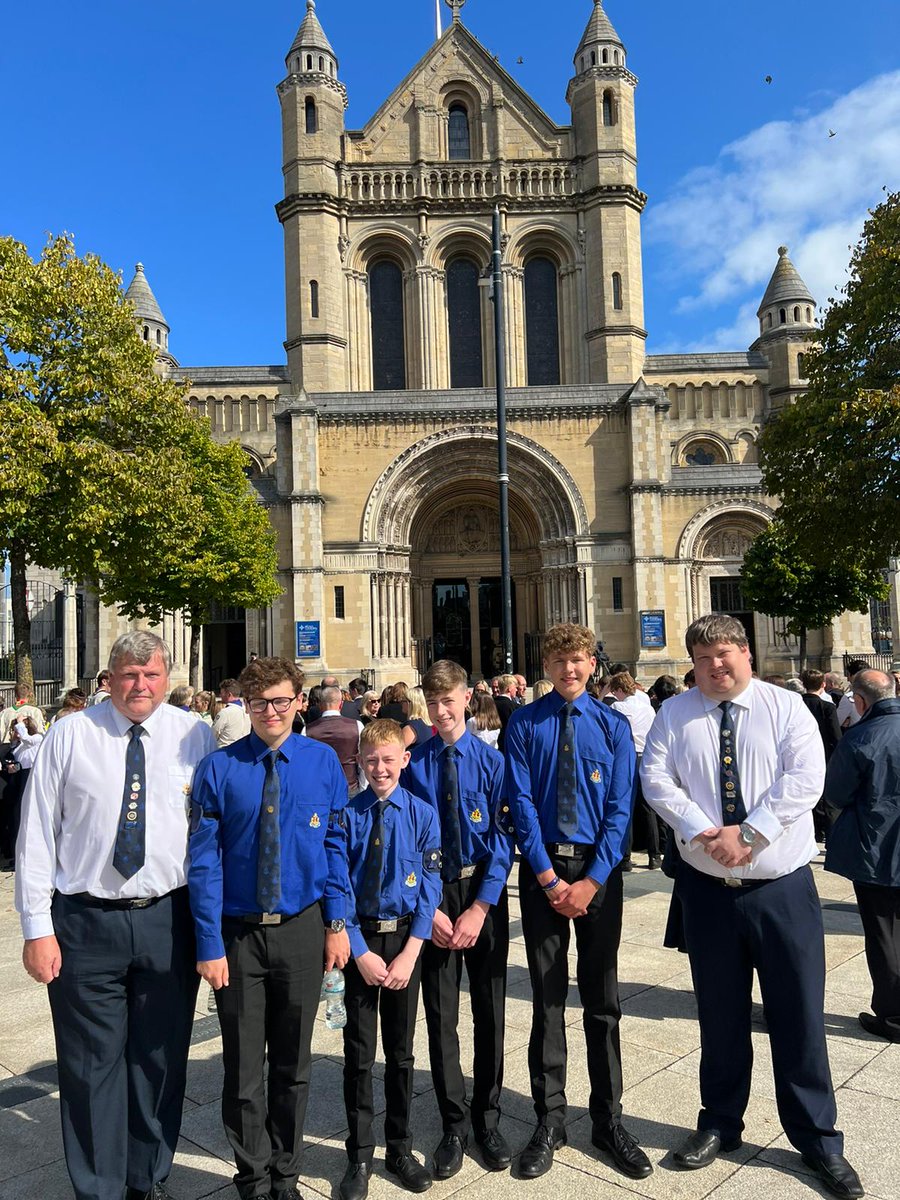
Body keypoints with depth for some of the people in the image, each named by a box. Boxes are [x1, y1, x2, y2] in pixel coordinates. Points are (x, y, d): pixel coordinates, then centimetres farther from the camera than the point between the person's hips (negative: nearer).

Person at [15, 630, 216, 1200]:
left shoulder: (194, 736, -1)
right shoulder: (70, 735, -3)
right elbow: (38, 833, -2)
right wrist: (38, 927, -5)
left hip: (168, 920, 1)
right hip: (84, 922, -1)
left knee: (161, 1062, 14)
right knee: (92, 1065, 10)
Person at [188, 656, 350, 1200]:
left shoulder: (323, 761, -4)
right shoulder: (220, 768, -10)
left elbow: (337, 845, 0)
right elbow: (205, 860, -9)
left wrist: (337, 922, -4)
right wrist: (210, 945, -11)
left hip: (302, 929, 1)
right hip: (238, 932, -1)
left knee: (293, 1065, 17)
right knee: (244, 1069, 13)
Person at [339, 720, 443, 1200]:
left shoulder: (423, 815, -7)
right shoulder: (348, 815, -9)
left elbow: (429, 887, -6)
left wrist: (409, 954, -12)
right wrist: (360, 951, -11)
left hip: (406, 938, 1)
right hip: (358, 938, 0)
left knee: (401, 1049, 14)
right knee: (358, 1051, 10)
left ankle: (400, 1148, 33)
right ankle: (359, 1156, 27)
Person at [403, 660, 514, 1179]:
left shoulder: (492, 760, -7)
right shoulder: (414, 764, -5)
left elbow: (503, 837, -9)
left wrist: (480, 907, -15)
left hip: (485, 893, 0)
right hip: (432, 892, 0)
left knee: (490, 1011, 12)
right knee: (440, 1015, 9)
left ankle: (488, 1120, 32)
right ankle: (455, 1125, 28)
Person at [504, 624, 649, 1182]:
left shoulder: (614, 726, 0)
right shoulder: (524, 724, -2)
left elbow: (621, 807, -4)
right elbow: (522, 803, -6)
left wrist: (592, 879, -13)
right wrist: (549, 878, -12)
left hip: (599, 867, 1)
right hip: (541, 867, 0)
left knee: (602, 998, 11)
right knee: (548, 996, 9)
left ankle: (609, 1120, 27)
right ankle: (550, 1121, 24)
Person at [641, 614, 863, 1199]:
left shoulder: (787, 708, -3)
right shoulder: (675, 714, 1)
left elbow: (805, 779, -14)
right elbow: (656, 777, -6)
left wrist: (748, 833, -20)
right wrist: (703, 831, -18)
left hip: (782, 887, -1)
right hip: (708, 886, 2)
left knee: (799, 1013, 7)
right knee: (720, 1013, 15)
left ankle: (818, 1138, 27)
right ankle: (720, 1124, 34)